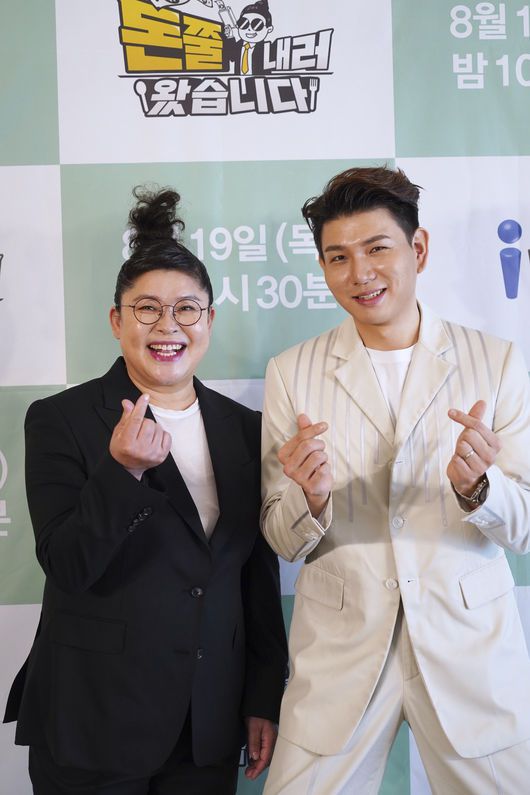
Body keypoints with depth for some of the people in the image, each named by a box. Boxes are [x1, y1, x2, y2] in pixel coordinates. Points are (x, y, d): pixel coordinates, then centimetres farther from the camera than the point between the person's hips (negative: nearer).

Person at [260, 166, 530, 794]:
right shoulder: (291, 373, -2)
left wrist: (475, 484, -24)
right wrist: (311, 498, -22)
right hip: (339, 653, 1)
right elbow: (282, 541, 0)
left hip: (469, 649, 0)